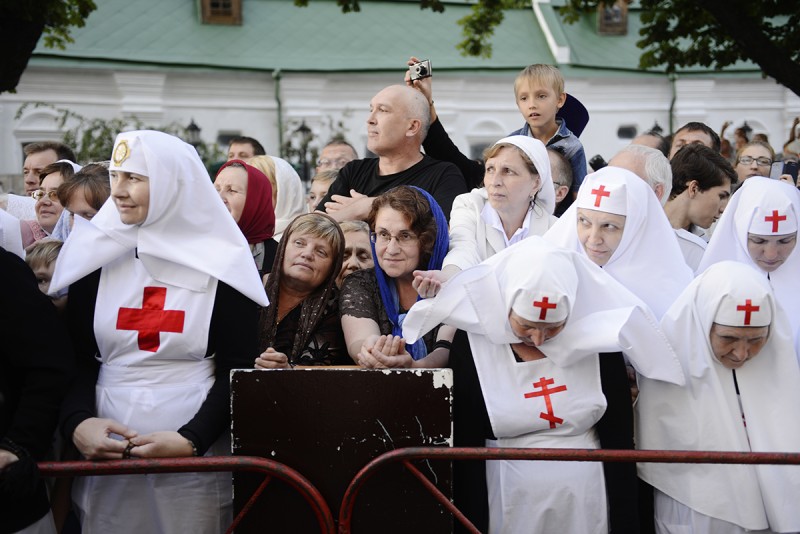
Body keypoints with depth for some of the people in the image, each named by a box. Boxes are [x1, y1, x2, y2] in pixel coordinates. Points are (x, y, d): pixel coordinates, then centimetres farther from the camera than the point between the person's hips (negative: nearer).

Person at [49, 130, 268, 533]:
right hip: (108, 454, 2)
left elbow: (238, 370, -4)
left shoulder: (221, 261, -3)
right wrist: (77, 423, -14)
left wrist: (191, 439, -16)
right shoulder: (95, 255, 6)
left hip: (199, 459, -2)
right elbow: (76, 359, 4)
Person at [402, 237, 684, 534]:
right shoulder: (474, 343, -13)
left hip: (587, 497, 1)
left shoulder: (597, 340, -10)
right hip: (511, 500, -1)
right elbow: (465, 446, -8)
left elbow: (619, 437, -3)